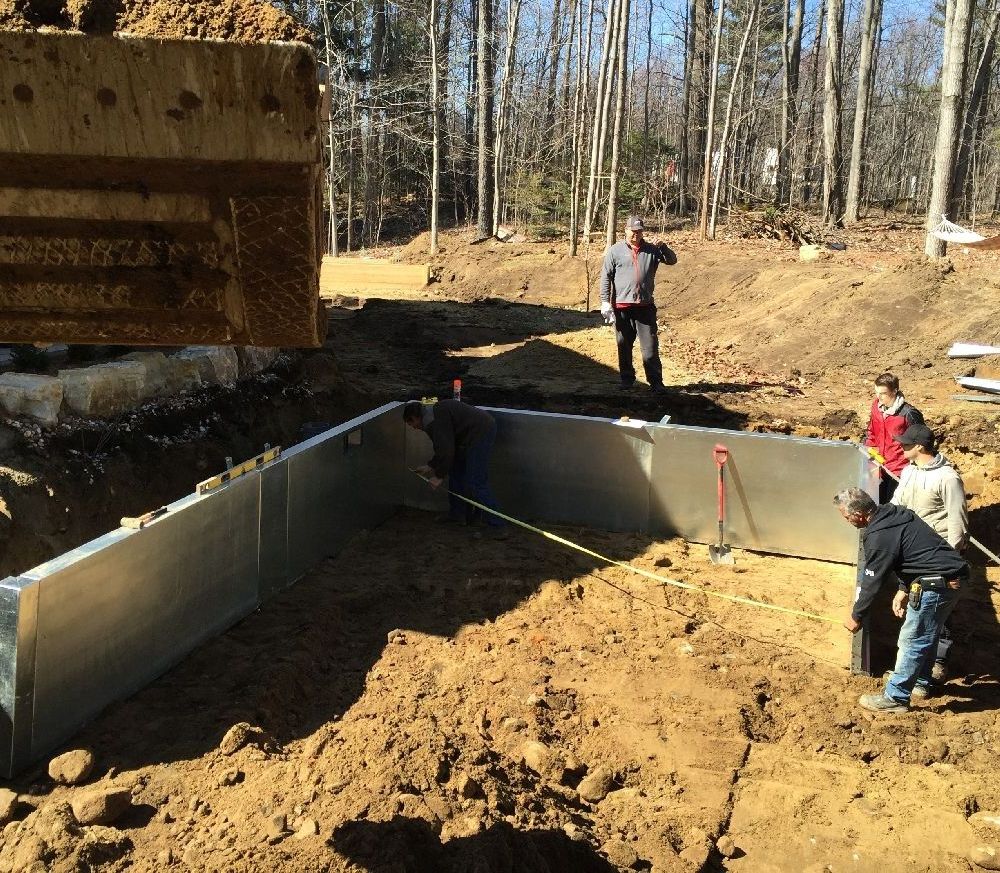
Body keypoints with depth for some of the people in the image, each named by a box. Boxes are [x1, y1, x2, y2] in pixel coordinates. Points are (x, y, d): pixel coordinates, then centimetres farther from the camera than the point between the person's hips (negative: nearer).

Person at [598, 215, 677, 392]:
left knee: (650, 346, -1)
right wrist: (605, 302, -6)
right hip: (622, 307, -1)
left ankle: (655, 381, 3)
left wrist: (663, 247, -14)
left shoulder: (652, 250, 8)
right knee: (624, 346, 9)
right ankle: (627, 379, 21)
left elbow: (672, 260, 5)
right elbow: (606, 276, 1)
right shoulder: (615, 251, 3)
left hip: (645, 306, 1)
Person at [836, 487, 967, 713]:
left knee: (912, 641, -3)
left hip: (935, 586, -10)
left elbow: (871, 582, -11)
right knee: (927, 635, 23)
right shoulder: (894, 513, 8)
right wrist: (903, 590, 13)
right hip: (951, 577, 10)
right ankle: (920, 683, 38)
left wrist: (856, 617, 2)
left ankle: (895, 698, 5)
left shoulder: (879, 537, -20)